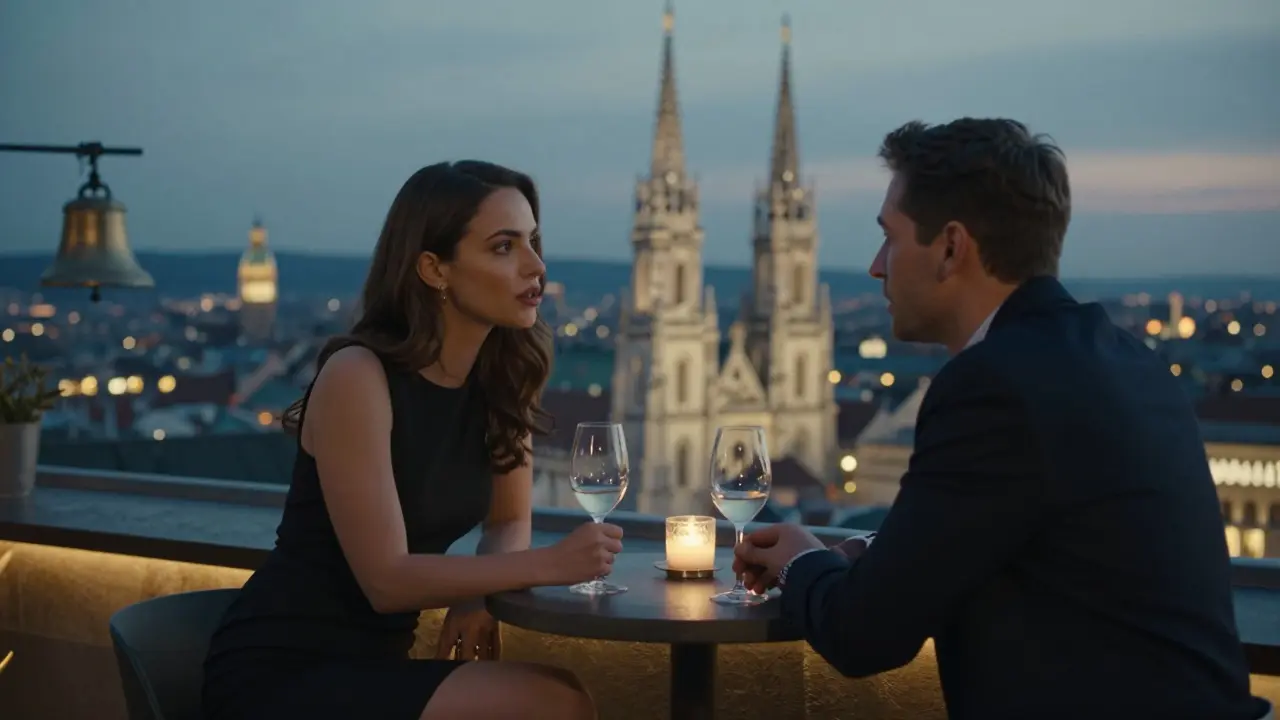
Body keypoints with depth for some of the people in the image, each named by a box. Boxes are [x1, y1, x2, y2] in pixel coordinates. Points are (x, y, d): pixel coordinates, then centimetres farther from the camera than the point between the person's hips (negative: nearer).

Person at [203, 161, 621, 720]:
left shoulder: (504, 375, 2)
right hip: (276, 674, -7)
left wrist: (474, 598, -9)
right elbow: (386, 579, -21)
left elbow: (509, 522, 12)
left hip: (370, 662, 7)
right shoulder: (357, 378, -19)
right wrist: (549, 564, -25)